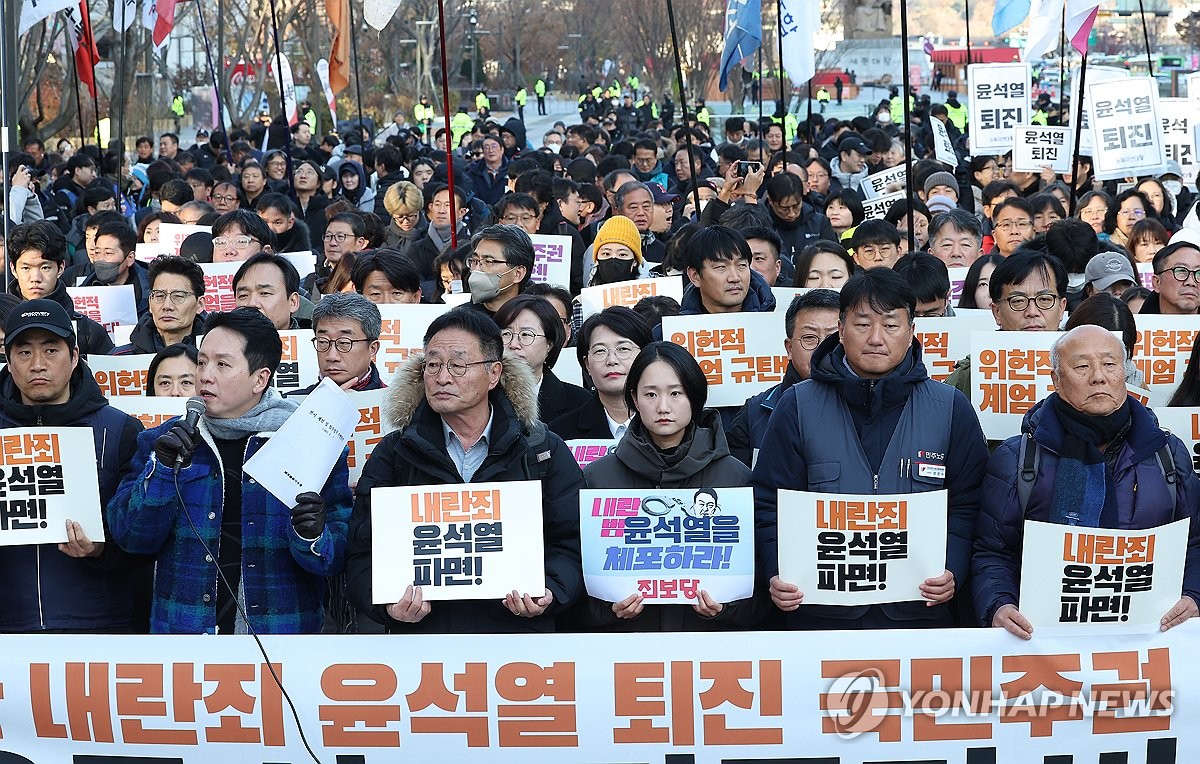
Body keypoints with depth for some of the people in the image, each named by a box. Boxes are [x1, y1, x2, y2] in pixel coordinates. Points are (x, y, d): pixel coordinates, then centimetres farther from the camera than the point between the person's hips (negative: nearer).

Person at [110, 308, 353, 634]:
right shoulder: (165, 440, 3)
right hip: (184, 626, 2)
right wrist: (162, 469, -15)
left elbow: (339, 555, -6)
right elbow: (132, 537, -3)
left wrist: (312, 538, -26)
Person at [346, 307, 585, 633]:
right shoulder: (394, 453, 10)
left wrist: (549, 594, -13)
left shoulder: (545, 451, 9)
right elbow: (363, 554, 5)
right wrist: (387, 605, -14)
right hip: (419, 631, 1)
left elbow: (571, 543, 6)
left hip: (517, 630, -1)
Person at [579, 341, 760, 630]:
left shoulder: (735, 476, 6)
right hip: (625, 639, 0)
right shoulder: (597, 476, 6)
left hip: (711, 639, 0)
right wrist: (608, 606, -8)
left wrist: (726, 606, -8)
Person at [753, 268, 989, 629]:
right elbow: (770, 504, 1)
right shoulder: (798, 407, 2)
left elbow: (967, 504, 4)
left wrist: (952, 571, -12)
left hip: (918, 610, 1)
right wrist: (777, 574, -14)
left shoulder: (951, 408, 4)